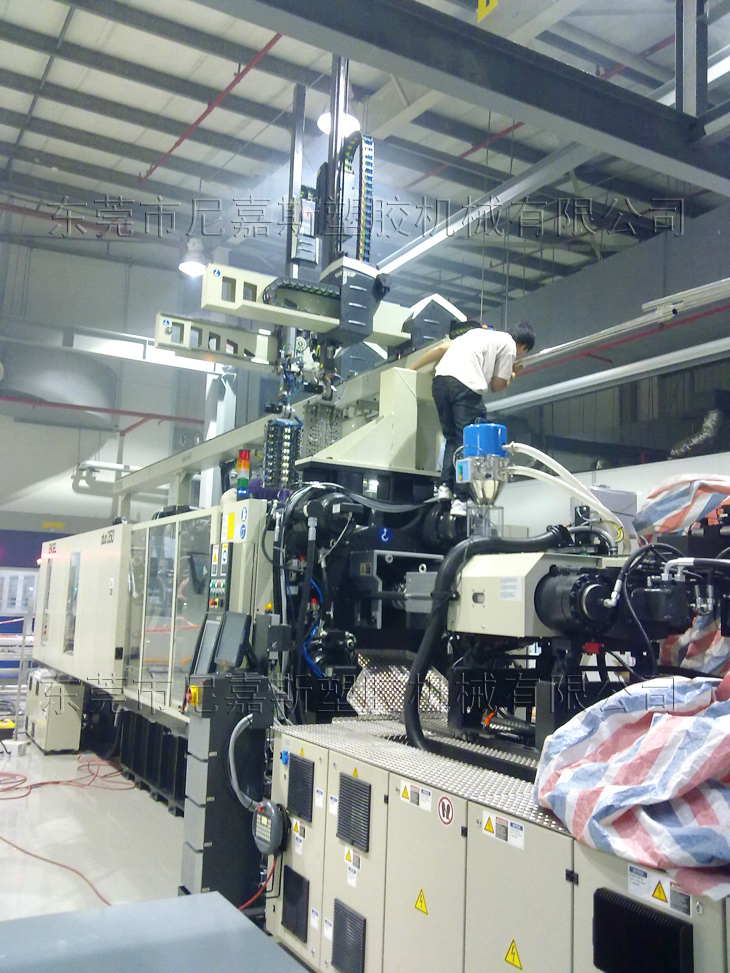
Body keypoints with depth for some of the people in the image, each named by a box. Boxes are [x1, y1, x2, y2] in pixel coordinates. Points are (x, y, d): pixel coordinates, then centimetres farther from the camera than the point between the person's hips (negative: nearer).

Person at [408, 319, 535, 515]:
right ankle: (460, 500, -7)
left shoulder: (478, 332, 33)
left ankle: (445, 486, 6)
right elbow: (496, 386, 12)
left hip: (440, 380, 7)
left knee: (452, 438, 18)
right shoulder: (509, 345, 14)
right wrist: (510, 376, 33)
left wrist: (411, 369, 31)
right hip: (465, 386, -7)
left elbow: (440, 348, 27)